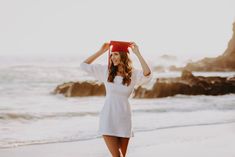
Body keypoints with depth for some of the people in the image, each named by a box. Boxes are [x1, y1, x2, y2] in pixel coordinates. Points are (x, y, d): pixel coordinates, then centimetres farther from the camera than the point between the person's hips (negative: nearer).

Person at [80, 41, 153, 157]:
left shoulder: (133, 74, -1)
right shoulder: (106, 71, 3)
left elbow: (148, 75, -22)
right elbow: (84, 65, 5)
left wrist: (138, 54, -20)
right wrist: (101, 51, 2)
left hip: (124, 118, 1)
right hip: (108, 118, -1)